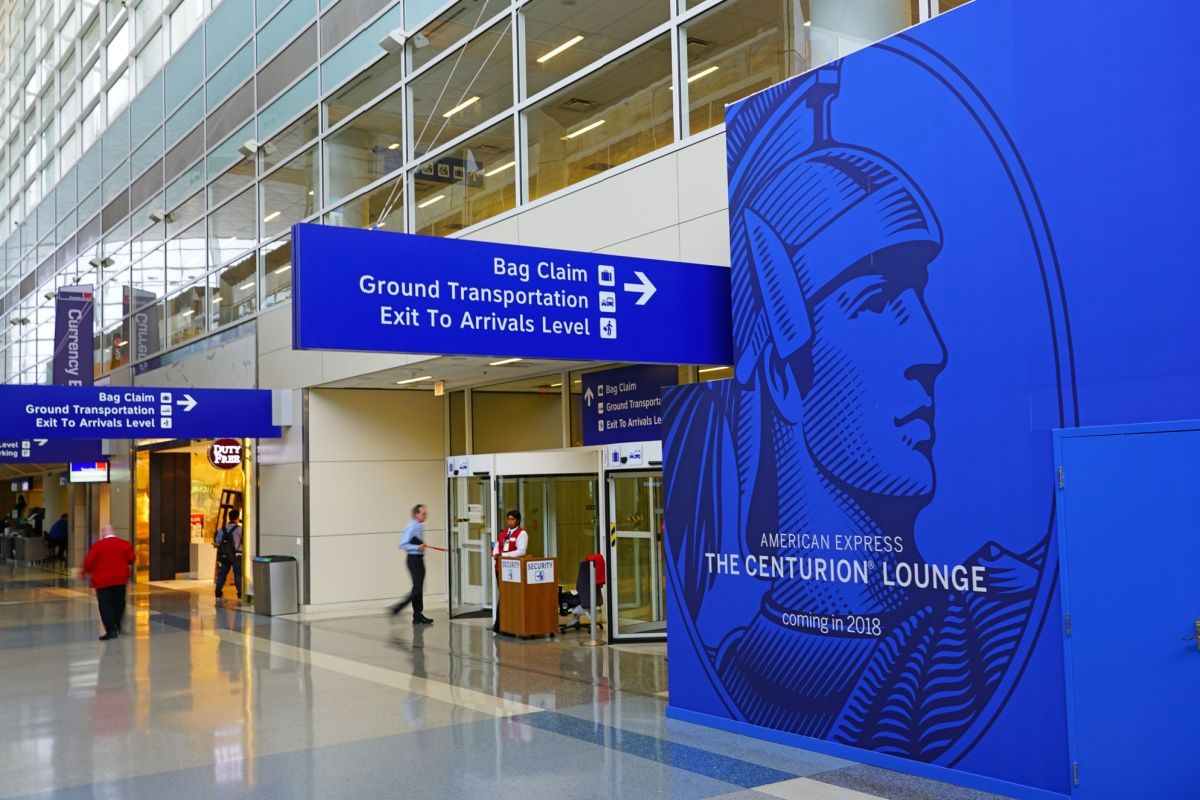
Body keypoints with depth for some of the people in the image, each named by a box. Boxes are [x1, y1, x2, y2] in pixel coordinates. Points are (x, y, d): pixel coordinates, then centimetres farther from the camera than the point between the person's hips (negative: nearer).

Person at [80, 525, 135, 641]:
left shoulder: (97, 546, -7)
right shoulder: (124, 544, 0)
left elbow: (89, 561, -6)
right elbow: (131, 559, 2)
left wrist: (84, 571, 13)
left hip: (103, 581, -4)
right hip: (120, 579, 4)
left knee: (105, 605, -2)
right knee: (118, 603, 19)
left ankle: (111, 630, -11)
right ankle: (117, 627, 27)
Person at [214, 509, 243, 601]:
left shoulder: (222, 529, 3)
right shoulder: (239, 529, -8)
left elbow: (217, 542, 4)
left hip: (224, 555, 4)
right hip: (236, 555, -3)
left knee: (222, 574, 11)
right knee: (238, 575, 0)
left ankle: (218, 594, 12)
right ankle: (240, 594, -1)